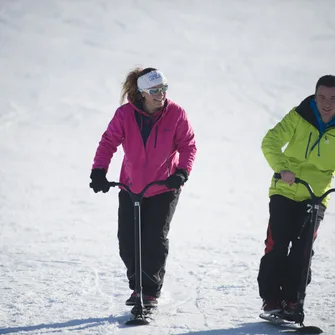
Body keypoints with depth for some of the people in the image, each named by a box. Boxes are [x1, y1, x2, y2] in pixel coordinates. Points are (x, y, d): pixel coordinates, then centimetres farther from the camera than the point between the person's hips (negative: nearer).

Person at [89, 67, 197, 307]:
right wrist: (99, 171, -17)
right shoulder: (125, 114, -12)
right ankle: (137, 286, 21)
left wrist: (182, 172, -21)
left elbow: (188, 145, -7)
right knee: (127, 241, 3)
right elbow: (109, 142, -6)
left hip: (164, 189, -2)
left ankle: (151, 291, 4)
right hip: (131, 188, 2)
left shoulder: (176, 114, -13)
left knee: (155, 240, -6)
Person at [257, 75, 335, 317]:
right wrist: (282, 168, -34)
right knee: (277, 246, -5)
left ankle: (291, 299, 9)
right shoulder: (299, 117, -11)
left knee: (302, 250, -1)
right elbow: (271, 142, -15)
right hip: (285, 191, -1)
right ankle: (271, 297, 4)